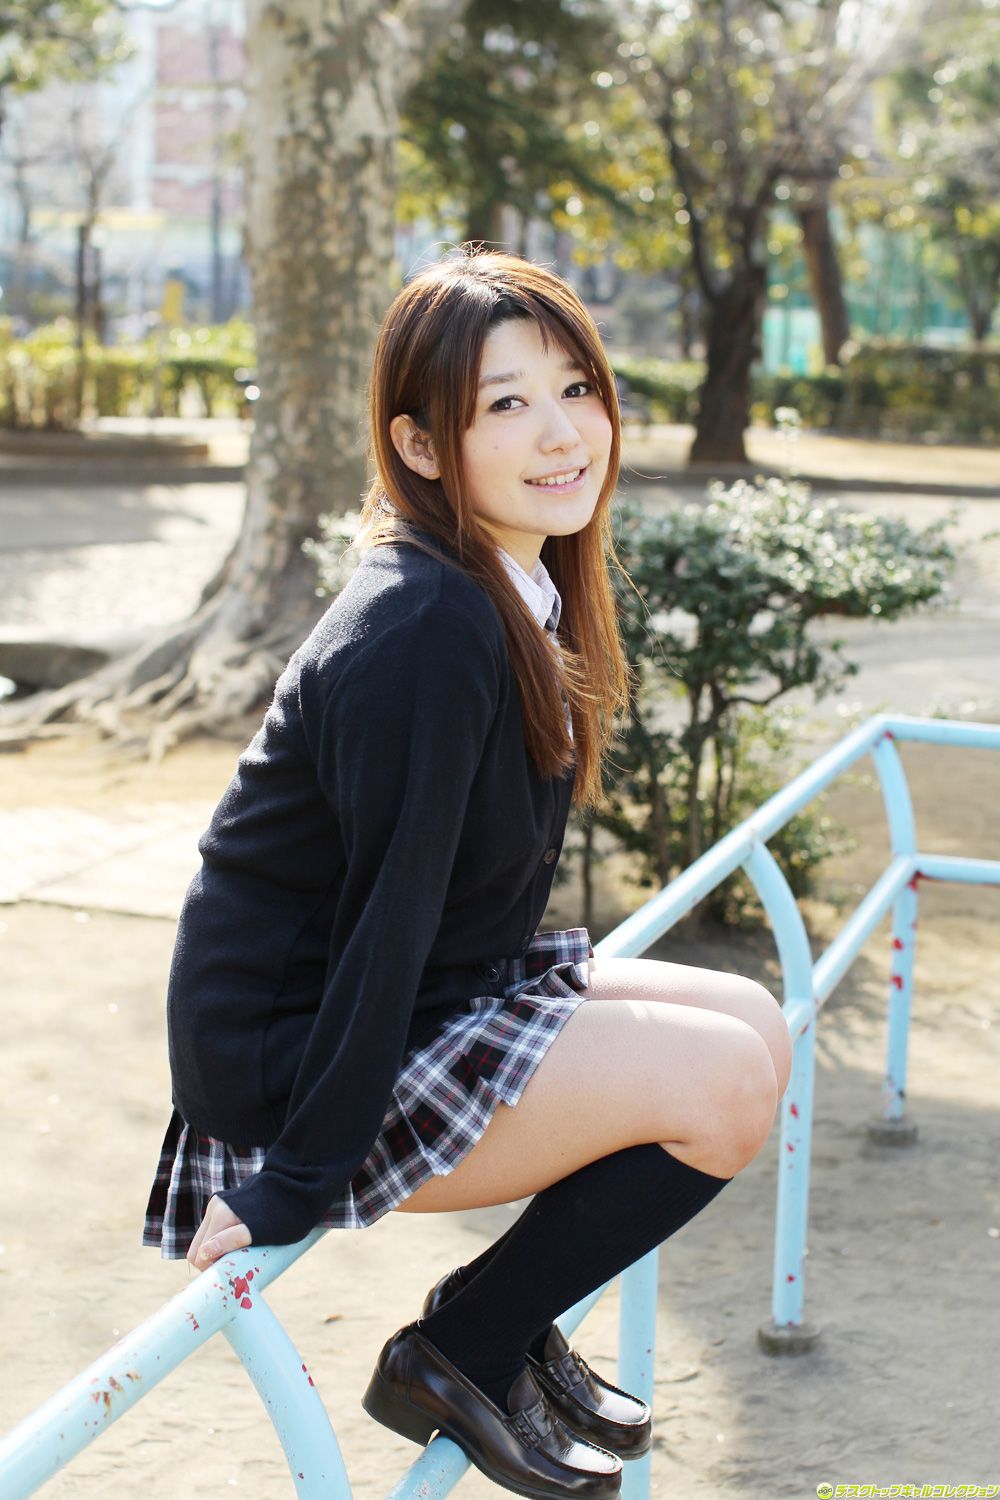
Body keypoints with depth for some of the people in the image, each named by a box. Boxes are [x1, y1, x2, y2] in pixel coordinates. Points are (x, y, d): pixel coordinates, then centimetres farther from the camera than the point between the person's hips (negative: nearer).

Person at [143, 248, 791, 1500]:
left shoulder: (527, 589, 4)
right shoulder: (426, 633, -25)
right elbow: (387, 911, -25)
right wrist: (296, 1182, -21)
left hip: (445, 998, 10)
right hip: (291, 1055, -10)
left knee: (754, 1024, 7)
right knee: (728, 1083, -15)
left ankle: (509, 1334, 16)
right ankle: (460, 1357, 2)